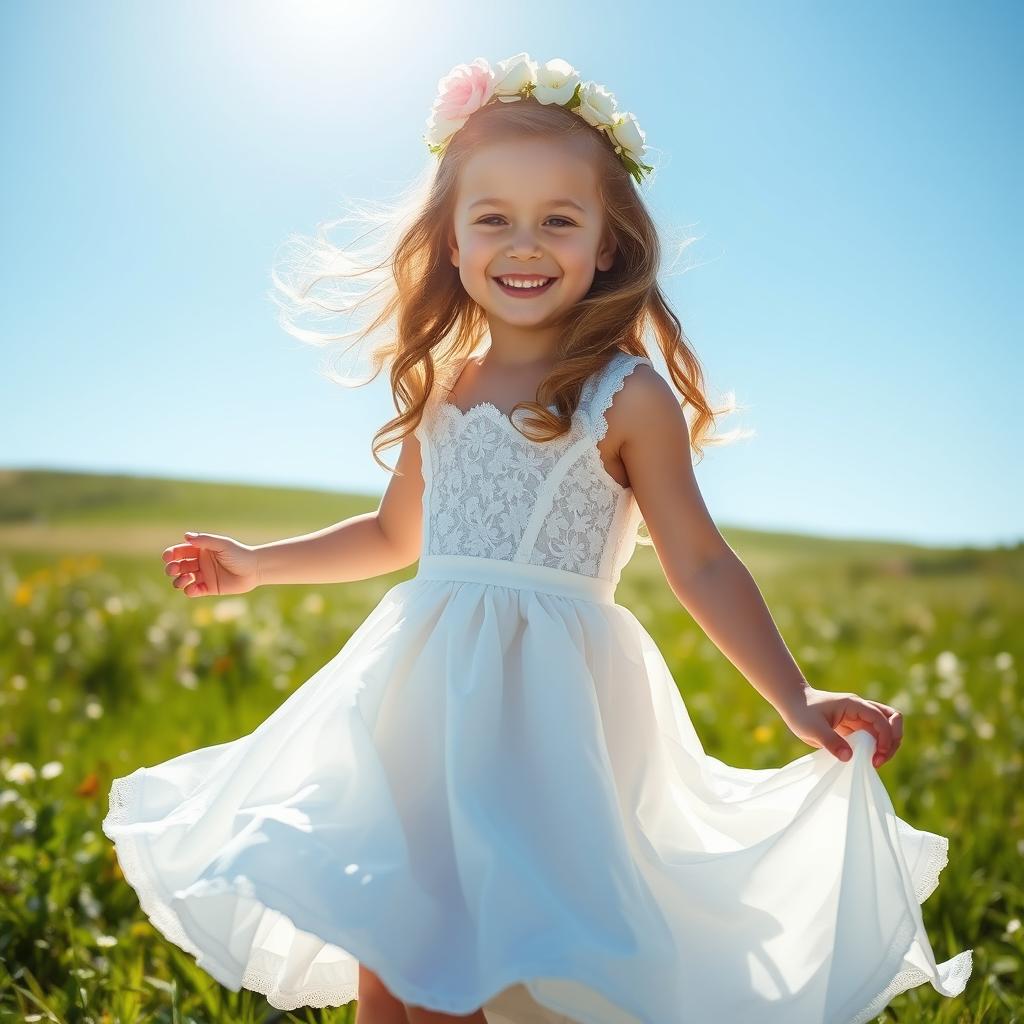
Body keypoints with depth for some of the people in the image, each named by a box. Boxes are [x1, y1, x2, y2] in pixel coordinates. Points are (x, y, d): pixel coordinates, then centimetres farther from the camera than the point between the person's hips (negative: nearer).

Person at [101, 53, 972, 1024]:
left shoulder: (627, 396, -6)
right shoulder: (441, 387, 9)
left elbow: (700, 563, -4)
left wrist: (797, 702, -11)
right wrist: (260, 562, 26)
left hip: (546, 701, -5)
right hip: (425, 693, 5)